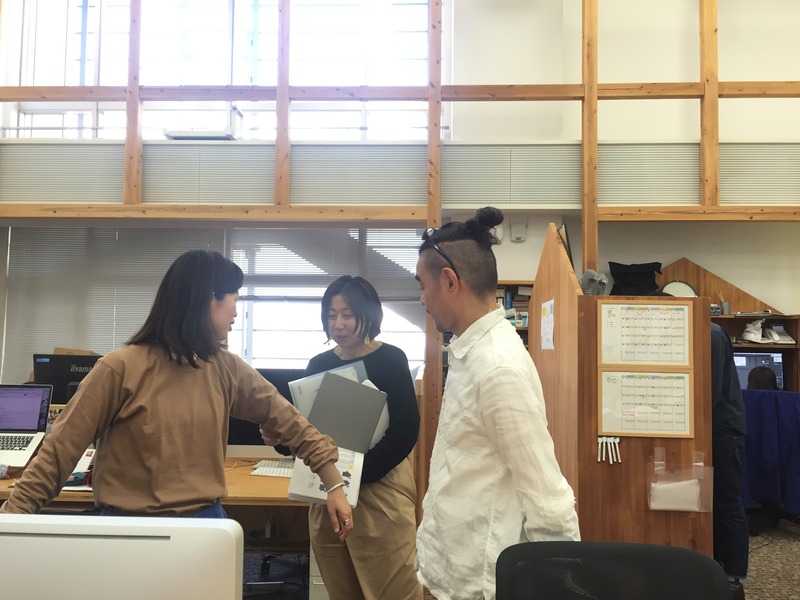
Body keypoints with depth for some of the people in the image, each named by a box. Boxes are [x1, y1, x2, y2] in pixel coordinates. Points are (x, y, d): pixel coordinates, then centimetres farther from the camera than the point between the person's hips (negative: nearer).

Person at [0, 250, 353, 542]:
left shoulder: (227, 370, 0)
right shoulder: (121, 368, -14)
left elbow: (286, 419, 3)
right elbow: (59, 451, -10)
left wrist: (333, 482, 2)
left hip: (205, 522, 4)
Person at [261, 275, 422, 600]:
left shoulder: (391, 360, -5)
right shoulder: (319, 365, 8)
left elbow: (406, 430, -12)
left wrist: (357, 474, -20)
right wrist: (280, 437, -11)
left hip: (379, 486, -5)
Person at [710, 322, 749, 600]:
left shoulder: (712, 335, -16)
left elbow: (712, 391, -21)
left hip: (723, 431, -9)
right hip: (711, 430, 9)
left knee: (727, 504, -3)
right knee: (712, 502, 13)